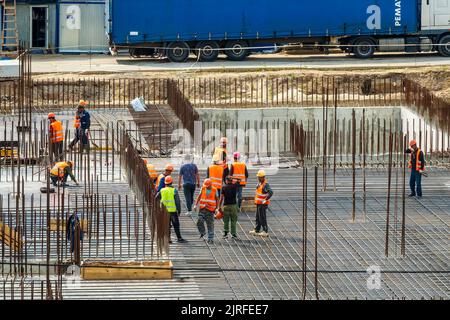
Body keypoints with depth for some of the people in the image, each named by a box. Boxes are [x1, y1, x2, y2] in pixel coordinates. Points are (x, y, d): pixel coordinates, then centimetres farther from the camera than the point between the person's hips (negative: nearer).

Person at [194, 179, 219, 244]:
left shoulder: (214, 190, -2)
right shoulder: (203, 189, 4)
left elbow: (217, 199, 5)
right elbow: (199, 197, 11)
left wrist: (217, 208, -3)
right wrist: (195, 205, 5)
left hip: (210, 210, -2)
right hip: (202, 209, 2)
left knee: (210, 225, -1)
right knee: (200, 221, -11)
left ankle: (210, 238, 4)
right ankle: (202, 232, 17)